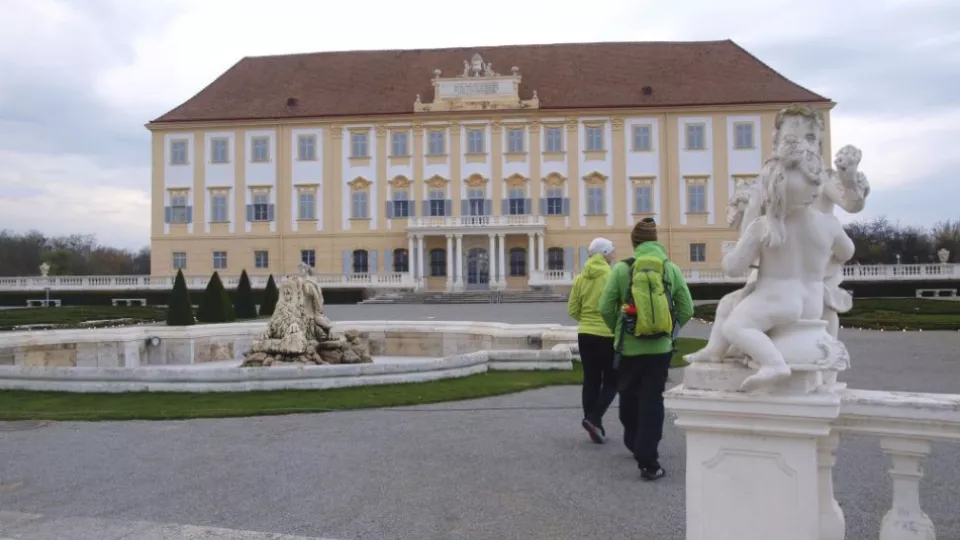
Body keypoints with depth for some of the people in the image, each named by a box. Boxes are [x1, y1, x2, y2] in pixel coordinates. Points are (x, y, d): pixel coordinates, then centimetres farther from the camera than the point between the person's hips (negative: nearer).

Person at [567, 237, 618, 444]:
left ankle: (592, 422, 15)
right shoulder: (613, 275, -12)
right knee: (611, 381, 8)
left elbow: (572, 310, 4)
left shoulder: (581, 277, 2)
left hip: (585, 335, 5)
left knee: (591, 381, 12)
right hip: (608, 335, -5)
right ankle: (594, 419, -8)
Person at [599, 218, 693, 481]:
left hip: (629, 347, -1)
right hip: (660, 348, 1)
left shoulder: (622, 269, -6)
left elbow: (606, 308, -6)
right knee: (652, 402, 3)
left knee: (629, 397, 20)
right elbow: (686, 309, 1)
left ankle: (635, 444, 37)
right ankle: (648, 463, 0)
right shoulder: (672, 269, 0)